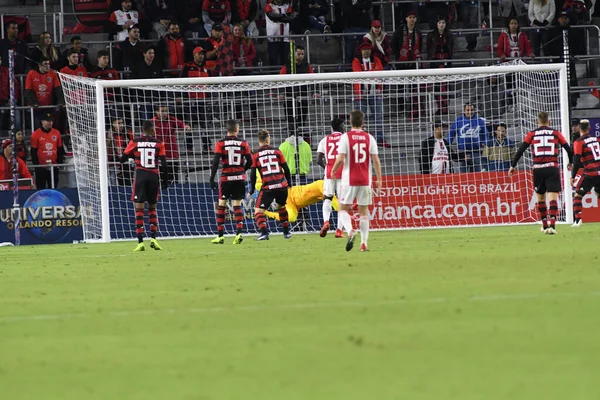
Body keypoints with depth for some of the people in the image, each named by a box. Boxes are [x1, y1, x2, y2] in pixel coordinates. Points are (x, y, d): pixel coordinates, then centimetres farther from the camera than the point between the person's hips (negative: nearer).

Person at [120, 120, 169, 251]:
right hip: (154, 177, 1)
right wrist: (165, 181, 9)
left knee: (139, 208, -1)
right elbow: (163, 164, -1)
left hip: (140, 176, -1)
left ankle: (140, 242, -10)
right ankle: (153, 238, 5)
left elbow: (122, 159, 5)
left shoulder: (135, 142, 1)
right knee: (152, 208, 17)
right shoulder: (158, 143, 1)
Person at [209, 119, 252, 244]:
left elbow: (216, 162, -9)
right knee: (237, 205, 6)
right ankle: (239, 233, -10)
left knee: (221, 205, 7)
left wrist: (212, 179, -7)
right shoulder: (243, 143, 1)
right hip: (240, 178, 2)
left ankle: (220, 236, 5)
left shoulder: (220, 144, -4)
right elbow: (250, 161, 3)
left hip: (226, 178, -2)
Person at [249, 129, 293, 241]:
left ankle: (264, 233, -21)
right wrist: (289, 183, 22)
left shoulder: (255, 155, 1)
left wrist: (251, 190, 8)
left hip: (267, 187, -3)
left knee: (258, 211, 1)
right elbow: (286, 169, 8)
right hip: (282, 185, 3)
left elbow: (253, 174, 0)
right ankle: (287, 232, 34)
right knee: (281, 207, 28)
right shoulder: (277, 151, 6)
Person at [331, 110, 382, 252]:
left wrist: (333, 170, 7)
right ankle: (364, 243, 6)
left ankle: (350, 231, -22)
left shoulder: (345, 137, -6)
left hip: (349, 180, -3)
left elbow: (340, 159, -12)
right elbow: (376, 160, -1)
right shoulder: (369, 138, 2)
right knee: (363, 211, 11)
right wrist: (379, 180, 6)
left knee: (343, 209, 6)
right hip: (365, 180, 3)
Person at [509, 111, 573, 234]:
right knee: (553, 197, -6)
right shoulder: (556, 134, 8)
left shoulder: (531, 135, 8)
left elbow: (520, 150, 4)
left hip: (538, 169, 1)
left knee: (540, 197, 17)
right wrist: (570, 163, 29)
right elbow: (569, 150, 11)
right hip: (552, 168, -1)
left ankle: (545, 225, 25)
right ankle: (552, 225, -21)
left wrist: (513, 166, 13)